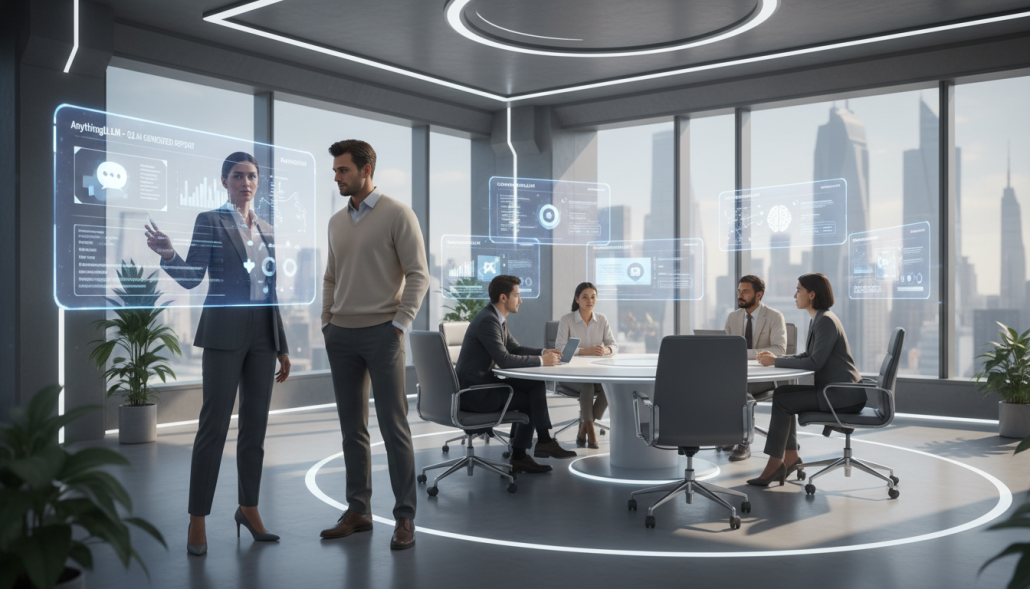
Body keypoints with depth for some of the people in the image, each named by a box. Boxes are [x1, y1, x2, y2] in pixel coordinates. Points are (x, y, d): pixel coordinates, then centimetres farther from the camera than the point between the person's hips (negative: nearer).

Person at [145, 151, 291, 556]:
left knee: (255, 424, 9)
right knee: (215, 425, -5)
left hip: (262, 336, 5)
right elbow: (192, 277, -8)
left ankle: (248, 508, 20)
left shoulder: (266, 230, 16)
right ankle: (198, 519, 3)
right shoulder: (210, 221, 1)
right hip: (225, 334, -5)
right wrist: (168, 255, -30)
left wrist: (282, 347, 15)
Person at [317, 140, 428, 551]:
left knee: (393, 426, -5)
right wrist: (326, 324, 11)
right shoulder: (336, 222, 14)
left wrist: (400, 325, -12)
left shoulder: (397, 214, -4)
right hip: (341, 335, 6)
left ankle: (405, 518, 2)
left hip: (381, 332, -6)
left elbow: (418, 275, -7)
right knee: (352, 427, 9)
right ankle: (358, 511, 18)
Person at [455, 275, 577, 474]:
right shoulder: (487, 320, -21)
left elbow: (515, 348, 18)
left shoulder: (498, 319, 12)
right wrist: (541, 361, -18)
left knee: (536, 385, 2)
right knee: (535, 399, -6)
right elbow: (504, 359, -26)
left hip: (484, 383, 10)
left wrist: (543, 352, 3)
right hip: (474, 392, -10)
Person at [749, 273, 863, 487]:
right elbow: (806, 356, 17)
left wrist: (776, 362, -16)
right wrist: (776, 358, 3)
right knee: (781, 392, 3)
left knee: (783, 401, -12)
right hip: (831, 389, 9)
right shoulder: (817, 320, 13)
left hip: (844, 394, -9)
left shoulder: (826, 321, -17)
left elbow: (815, 363, -22)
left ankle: (775, 463, -3)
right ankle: (790, 457, 6)